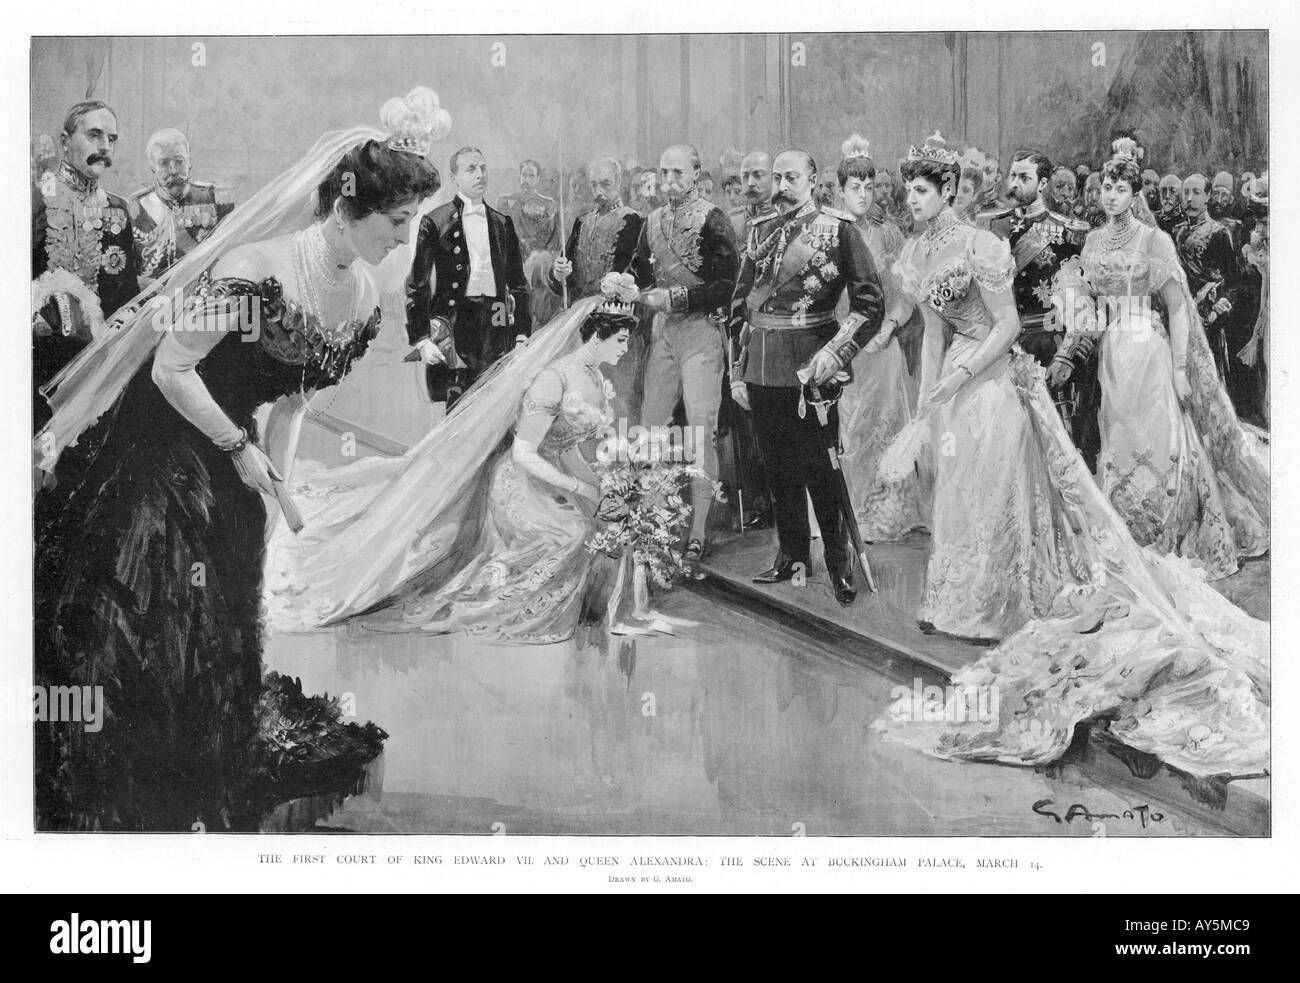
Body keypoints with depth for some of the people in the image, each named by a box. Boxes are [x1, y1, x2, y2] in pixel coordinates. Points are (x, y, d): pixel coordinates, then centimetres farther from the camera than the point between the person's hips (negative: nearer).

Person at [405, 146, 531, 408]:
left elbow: (518, 283, 18)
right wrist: (421, 339, -6)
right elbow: (416, 285, 1)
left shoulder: (503, 223, 14)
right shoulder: (435, 222, 2)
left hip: (496, 326, 3)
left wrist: (522, 335, 10)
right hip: (454, 324, -3)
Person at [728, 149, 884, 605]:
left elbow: (870, 303, -6)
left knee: (821, 467, -3)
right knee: (778, 466, 11)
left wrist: (835, 353, -17)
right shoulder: (760, 234, 13)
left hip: (810, 363, -5)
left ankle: (841, 563, 9)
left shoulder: (838, 229, -2)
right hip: (762, 366, 5)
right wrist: (737, 372, 10)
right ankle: (791, 554, 23)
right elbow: (739, 306, 15)